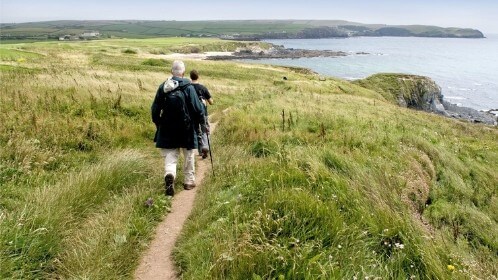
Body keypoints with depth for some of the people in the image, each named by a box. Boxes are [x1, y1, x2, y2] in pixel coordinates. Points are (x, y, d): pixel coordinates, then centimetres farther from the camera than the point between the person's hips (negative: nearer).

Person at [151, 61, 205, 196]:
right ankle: (189, 181, 25)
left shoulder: (162, 87, 0)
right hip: (187, 130, -2)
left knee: (170, 157, 7)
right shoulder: (188, 87, -10)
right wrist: (202, 120, 6)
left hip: (167, 130, 2)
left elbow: (155, 109, 6)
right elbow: (197, 108, -11)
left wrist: (158, 124, 20)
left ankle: (169, 175, -21)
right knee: (189, 156, 16)